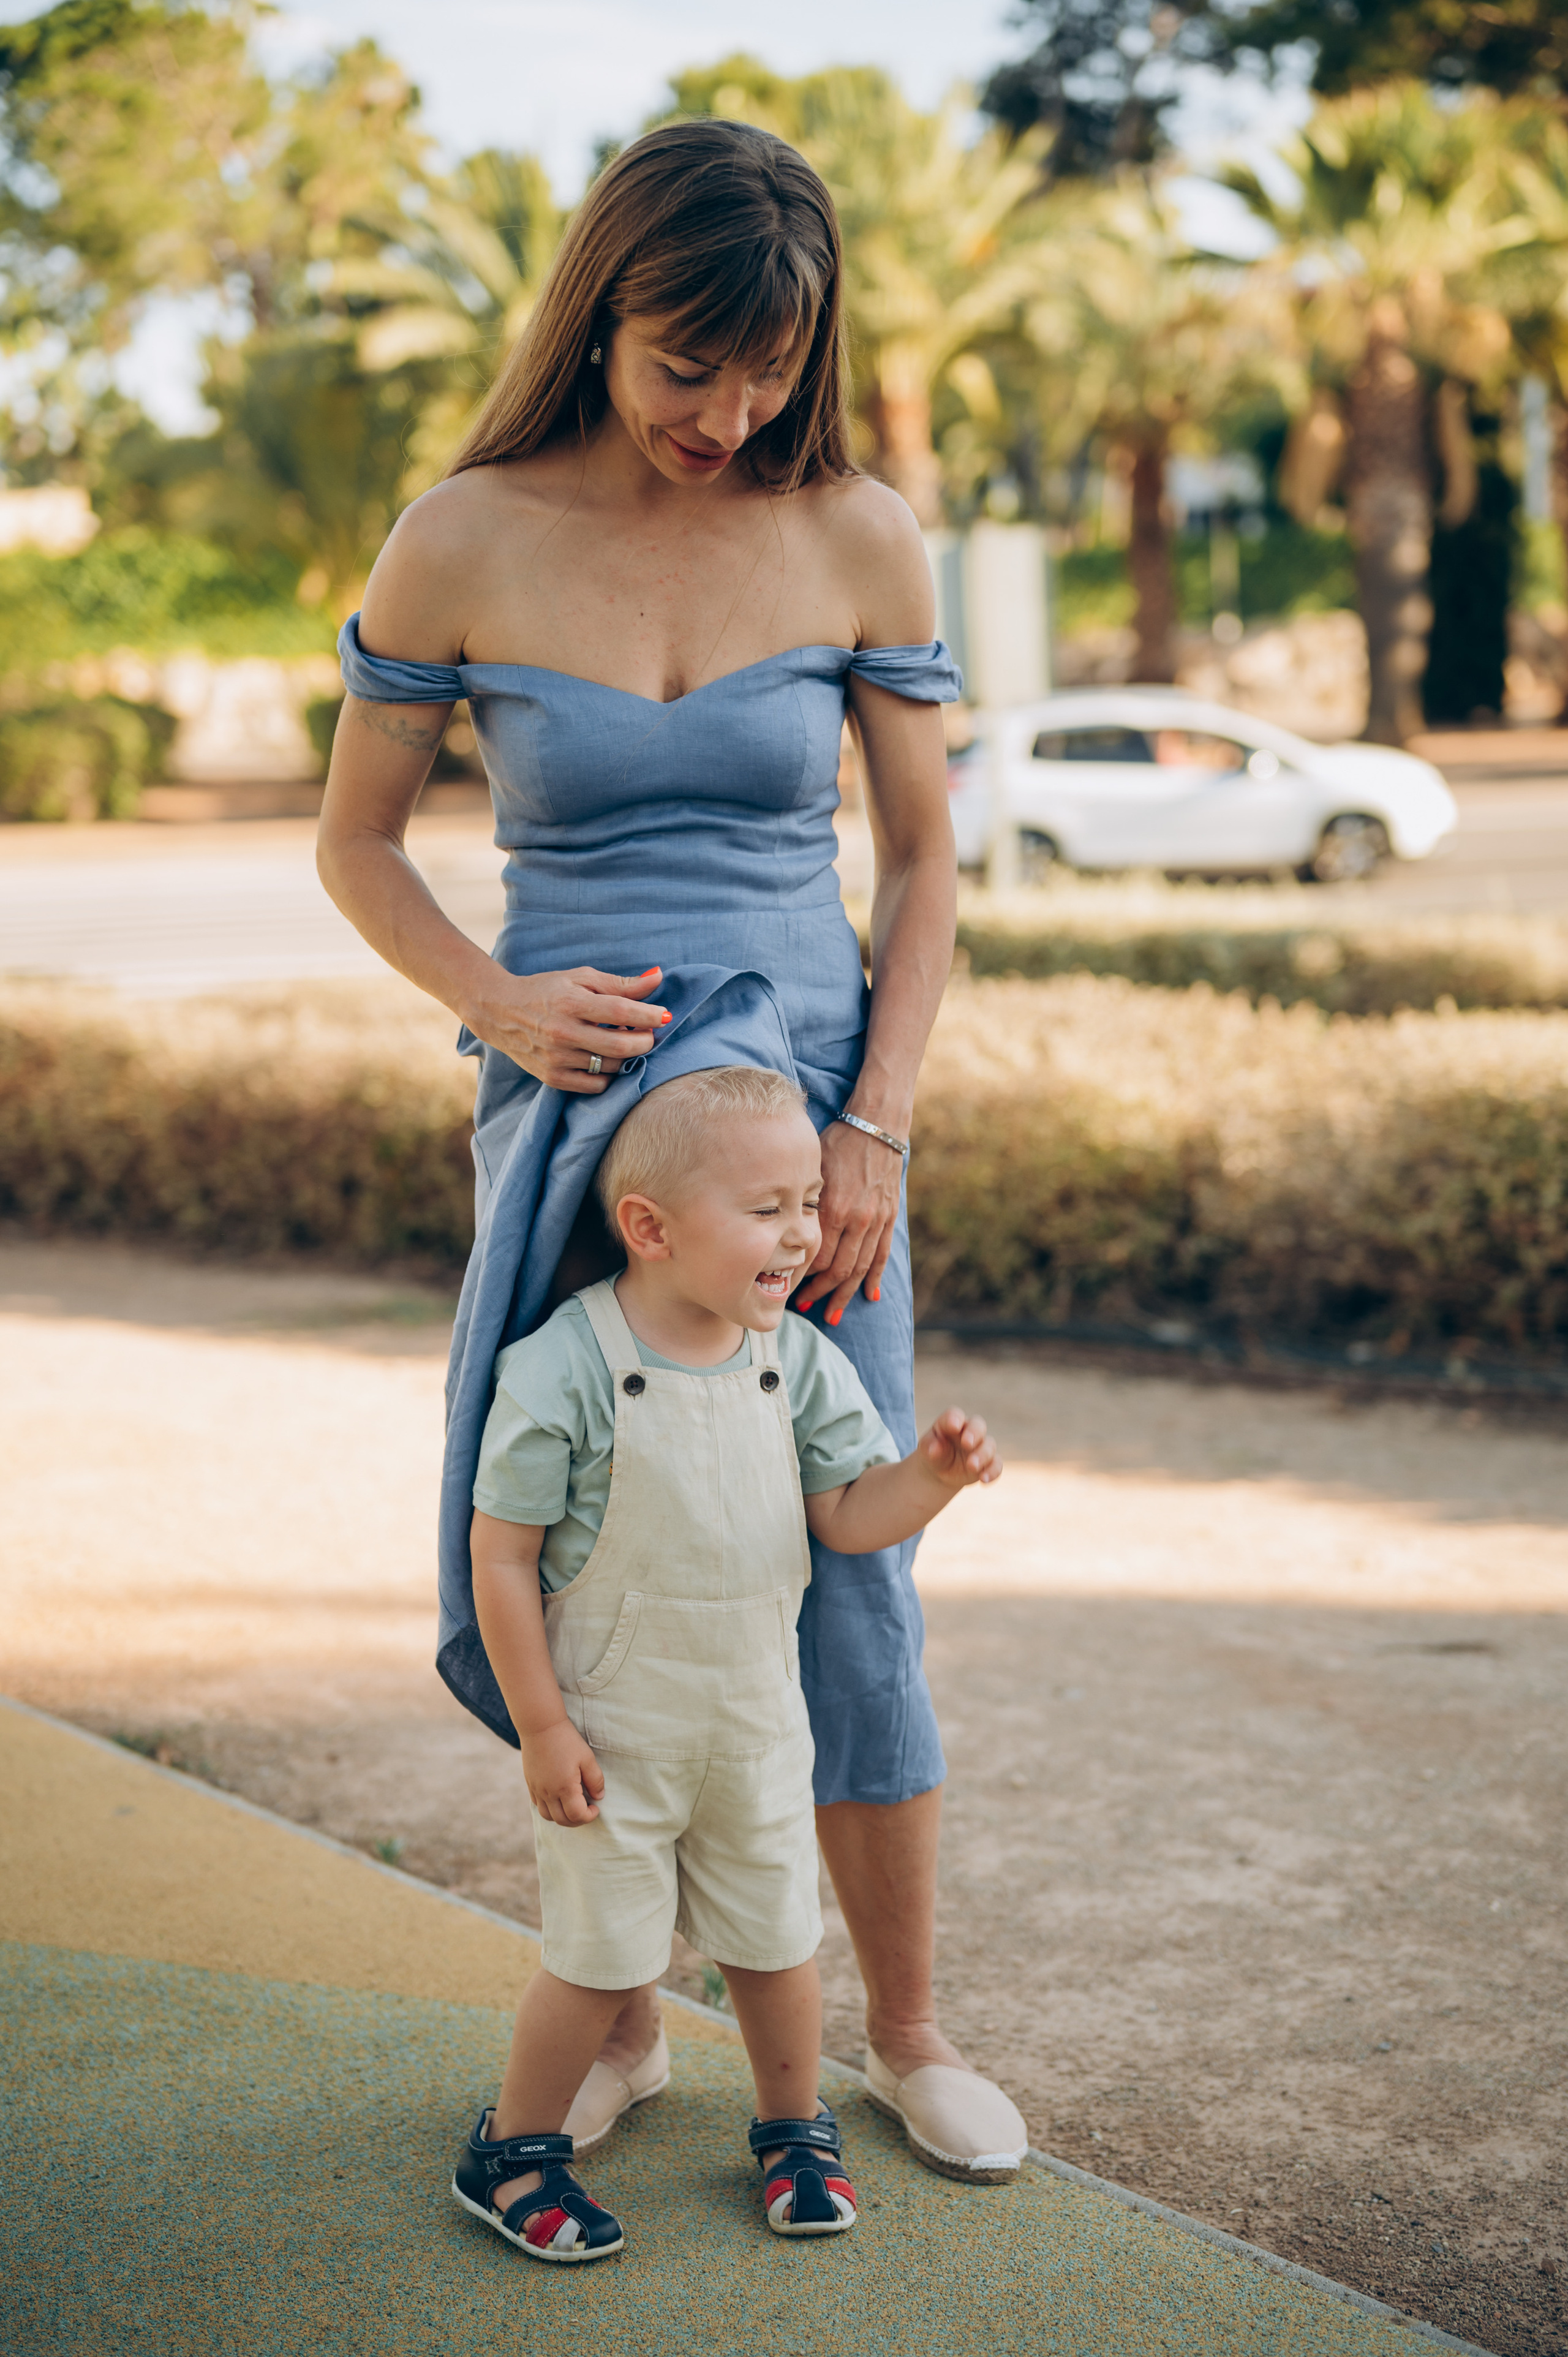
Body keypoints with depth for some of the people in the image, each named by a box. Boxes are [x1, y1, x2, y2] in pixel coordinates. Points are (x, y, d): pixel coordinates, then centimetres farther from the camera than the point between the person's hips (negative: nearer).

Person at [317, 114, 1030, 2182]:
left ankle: (909, 2030, 20)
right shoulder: (466, 544, -5)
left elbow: (925, 861, 5)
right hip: (570, 1118, 0)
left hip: (812, 1108, 0)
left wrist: (877, 1129, -5)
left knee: (847, 1585, 2)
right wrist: (502, 1004, -12)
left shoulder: (857, 538, -2)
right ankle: (624, 2022, 25)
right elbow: (357, 844, 5)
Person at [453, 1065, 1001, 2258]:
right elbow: (503, 1557, -15)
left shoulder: (798, 1363, -4)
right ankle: (513, 2153, 23)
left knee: (775, 1937, 16)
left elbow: (848, 1517, -1)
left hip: (756, 1719, 5)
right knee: (603, 1955, 3)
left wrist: (933, 1473, -22)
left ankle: (796, 2130, 38)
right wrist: (543, 1727, -15)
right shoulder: (563, 1373, -20)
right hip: (613, 1725, -5)